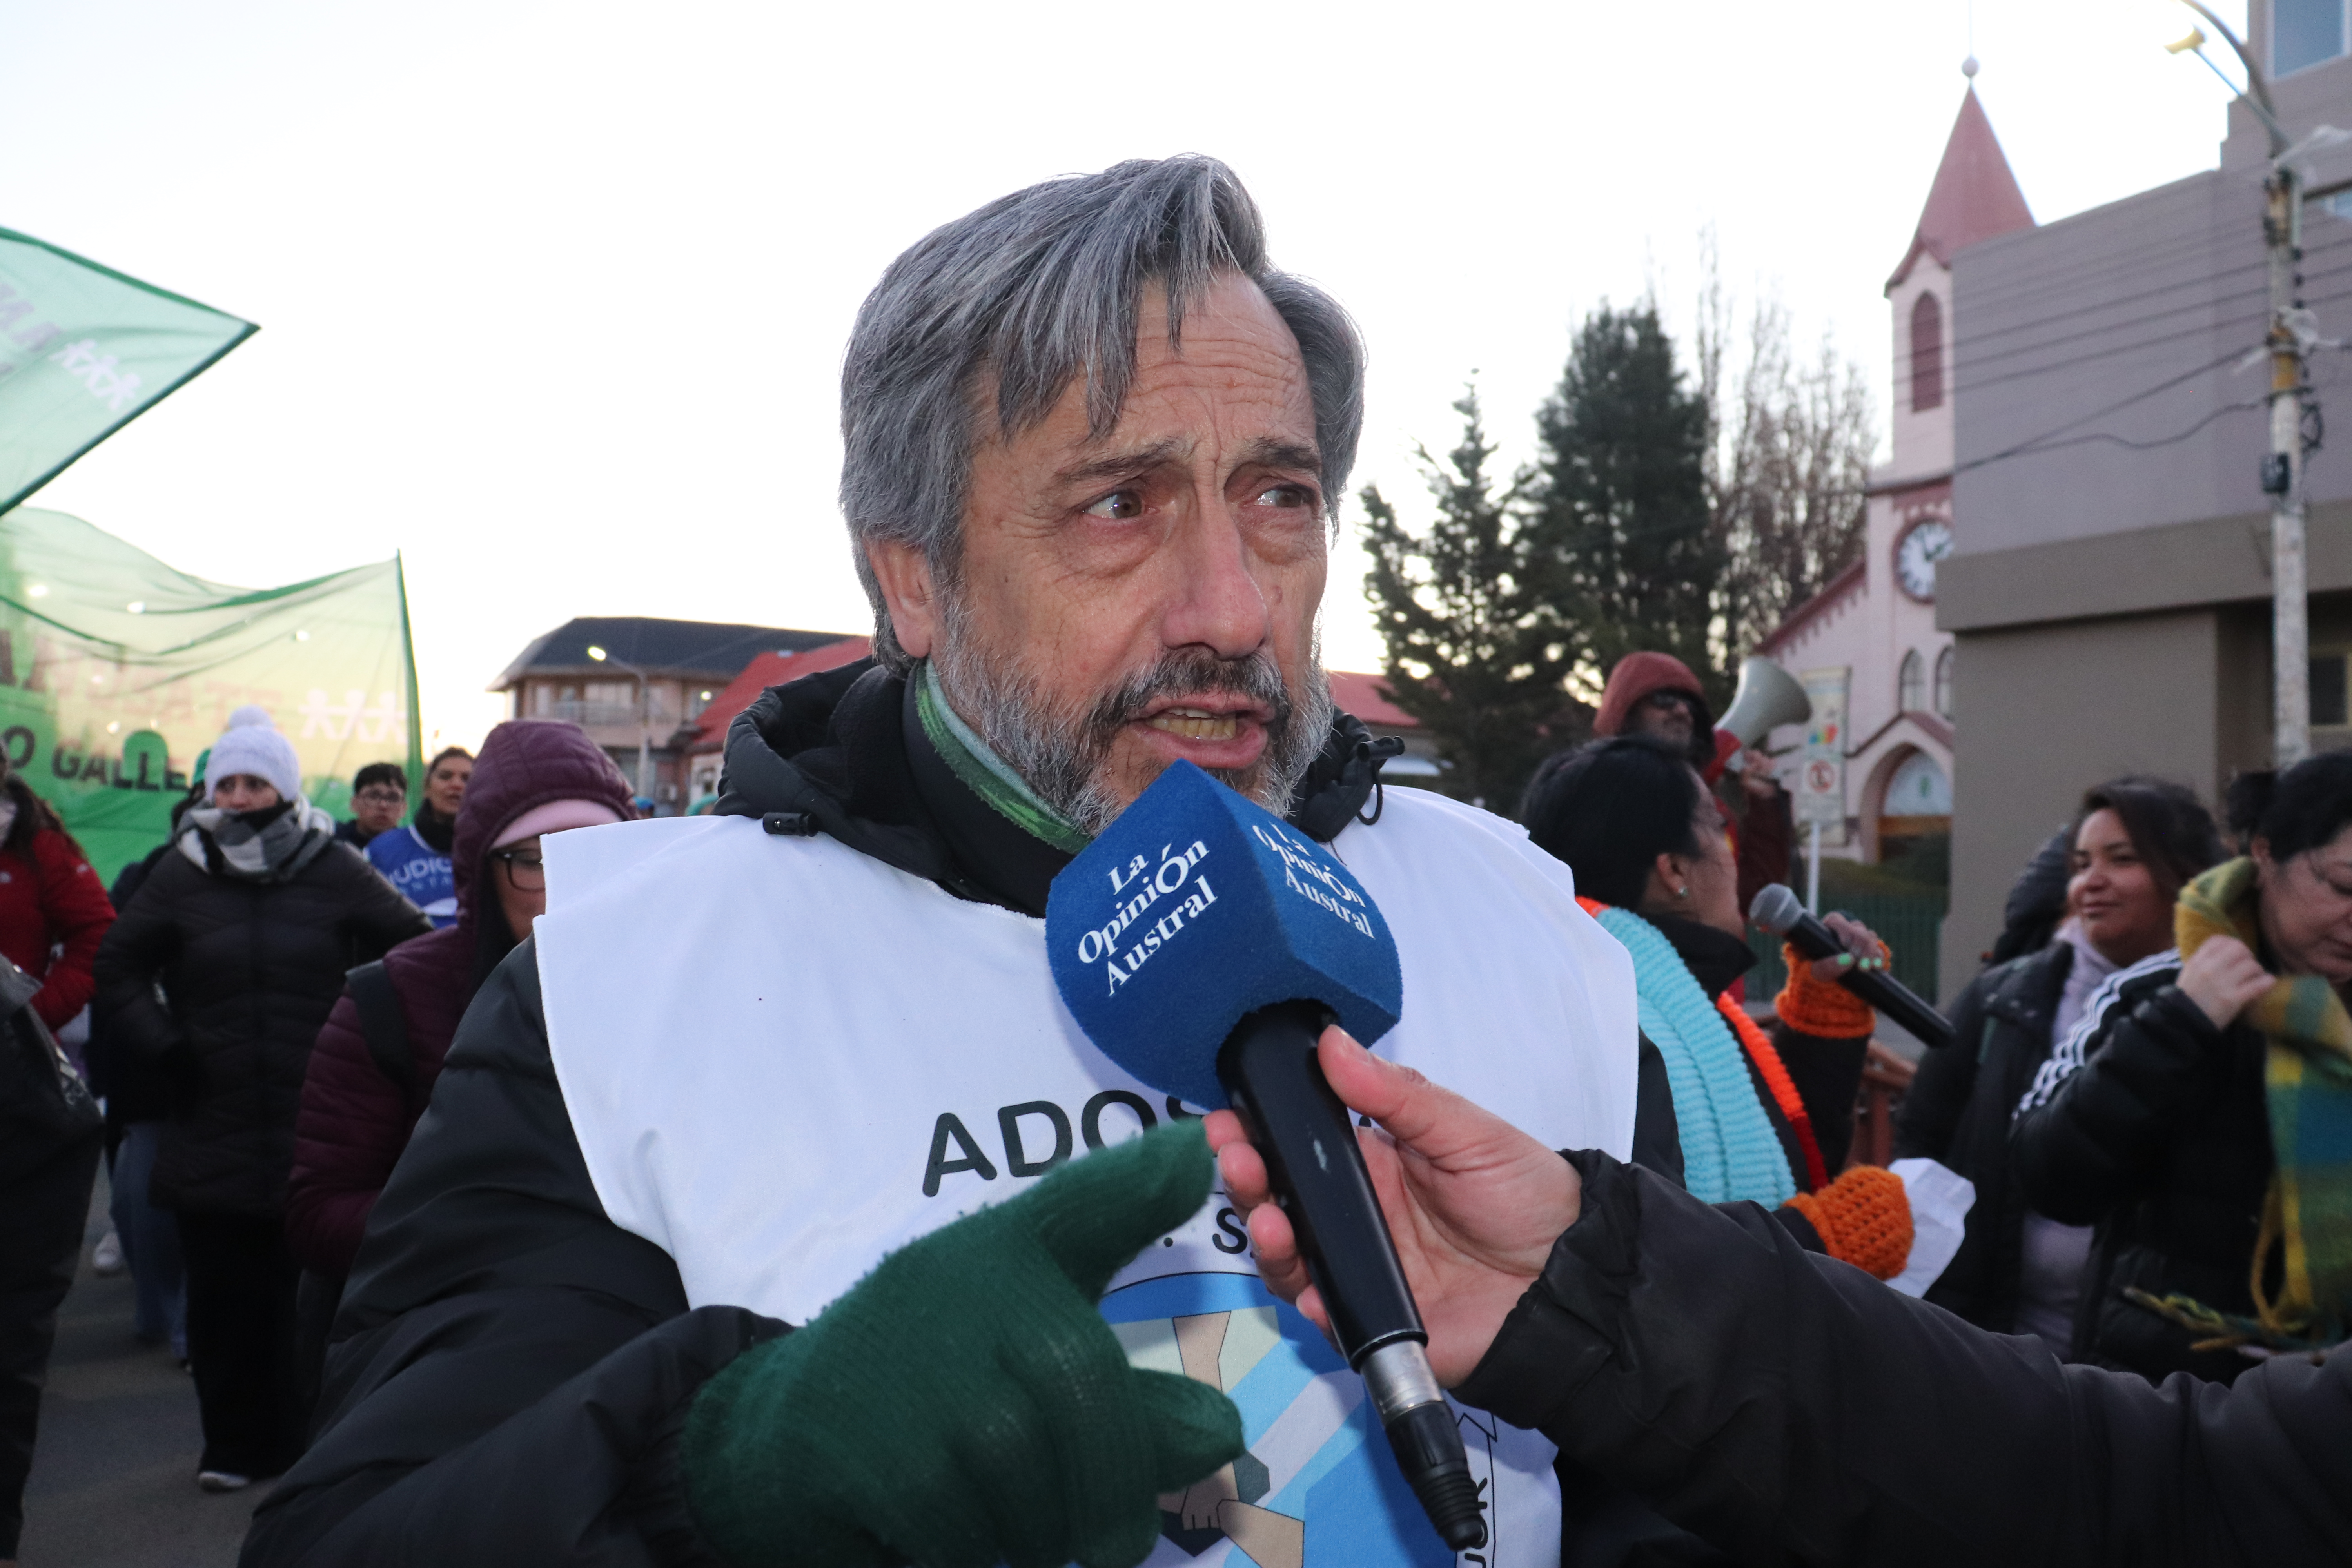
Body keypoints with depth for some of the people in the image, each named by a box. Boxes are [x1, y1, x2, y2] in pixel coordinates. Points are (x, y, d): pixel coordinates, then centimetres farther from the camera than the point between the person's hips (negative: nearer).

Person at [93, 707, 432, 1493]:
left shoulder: (336, 872, 1)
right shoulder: (182, 876, 6)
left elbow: (418, 950, 7)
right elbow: (118, 969, 16)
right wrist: (163, 1046, 5)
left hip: (316, 1128, -2)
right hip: (213, 1127, 2)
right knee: (221, 1289, 5)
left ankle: (301, 1435, 14)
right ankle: (231, 1441, 18)